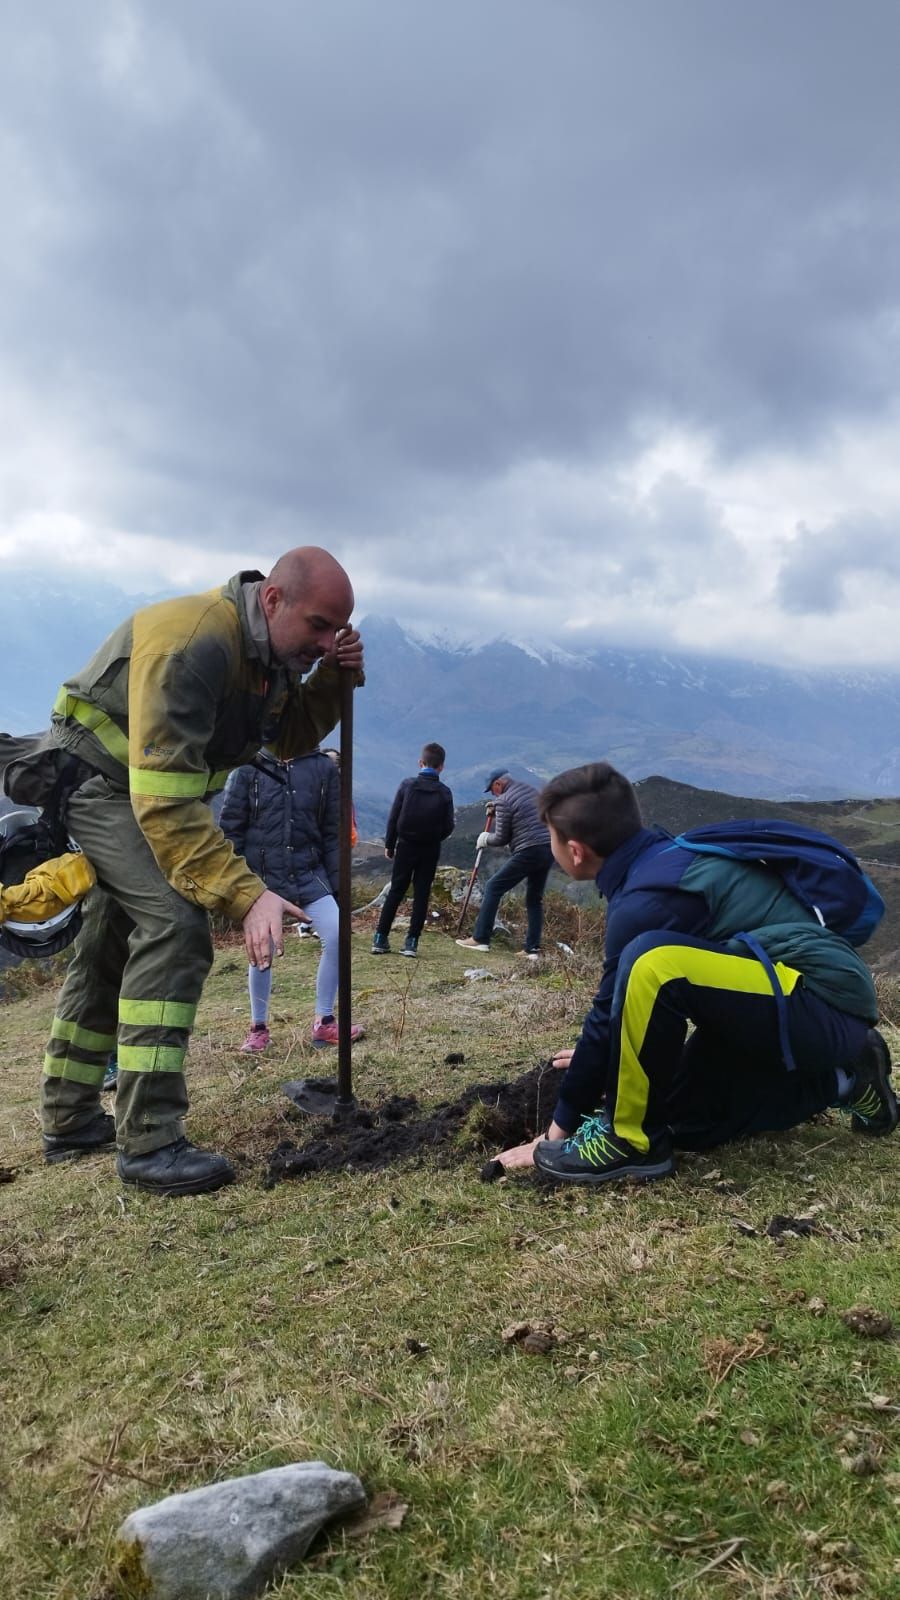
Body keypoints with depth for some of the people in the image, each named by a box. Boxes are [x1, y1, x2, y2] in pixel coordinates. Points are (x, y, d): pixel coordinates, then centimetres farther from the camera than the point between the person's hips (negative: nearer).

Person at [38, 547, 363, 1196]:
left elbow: (290, 738, 7)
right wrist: (246, 894, -41)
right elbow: (165, 799, -37)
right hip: (93, 778, -10)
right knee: (176, 924, -23)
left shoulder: (273, 648, -3)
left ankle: (71, 1122, 28)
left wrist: (333, 680, -11)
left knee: (113, 947, 14)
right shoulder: (192, 642, -32)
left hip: (148, 791, 10)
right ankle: (149, 1143, -17)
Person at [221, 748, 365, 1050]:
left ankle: (324, 1022, 4)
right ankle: (258, 1028, 24)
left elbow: (333, 831, 5)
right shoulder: (249, 767, -3)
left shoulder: (323, 768, 0)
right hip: (261, 876, -1)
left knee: (336, 935, -12)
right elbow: (231, 827, 0)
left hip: (309, 873, 1)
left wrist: (338, 884, 4)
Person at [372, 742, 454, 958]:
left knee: (395, 892, 7)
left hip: (406, 846, 0)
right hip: (430, 851, 0)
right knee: (421, 894, 6)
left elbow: (394, 817, -5)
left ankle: (380, 939, 6)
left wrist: (389, 844, 5)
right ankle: (412, 941, 4)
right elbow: (448, 827, -3)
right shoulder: (444, 793, -5)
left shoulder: (407, 785, -6)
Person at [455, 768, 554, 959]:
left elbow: (501, 838, -4)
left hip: (528, 852, -8)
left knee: (493, 887, 2)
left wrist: (485, 839, 15)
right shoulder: (530, 790, 16)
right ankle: (533, 949, 12)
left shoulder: (504, 801, -7)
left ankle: (481, 939, 0)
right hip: (549, 849, 8)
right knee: (535, 899, 15)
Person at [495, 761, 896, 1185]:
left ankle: (630, 1140, -13)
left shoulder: (647, 898, -20)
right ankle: (839, 1079, 23)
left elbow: (611, 1009, -13)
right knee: (683, 1120, 16)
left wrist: (559, 1128, -2)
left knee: (652, 963, -30)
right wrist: (597, 1058, 32)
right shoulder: (666, 858, 8)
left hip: (822, 1004, -10)